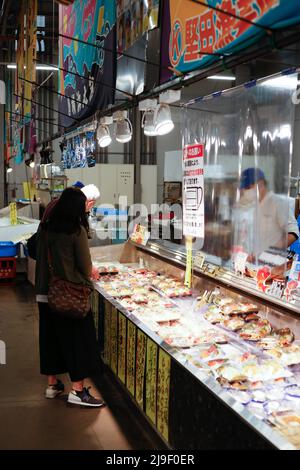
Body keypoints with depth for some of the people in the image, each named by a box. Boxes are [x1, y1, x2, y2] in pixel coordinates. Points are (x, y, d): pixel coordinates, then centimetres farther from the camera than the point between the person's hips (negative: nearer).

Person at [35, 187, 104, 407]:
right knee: (77, 339, 4)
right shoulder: (77, 230, -14)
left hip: (45, 294, 6)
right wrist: (89, 275, 12)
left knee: (51, 337, 16)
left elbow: (41, 258, 10)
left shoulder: (45, 228, 1)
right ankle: (78, 390, 7)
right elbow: (86, 267, -11)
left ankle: (52, 384, 29)